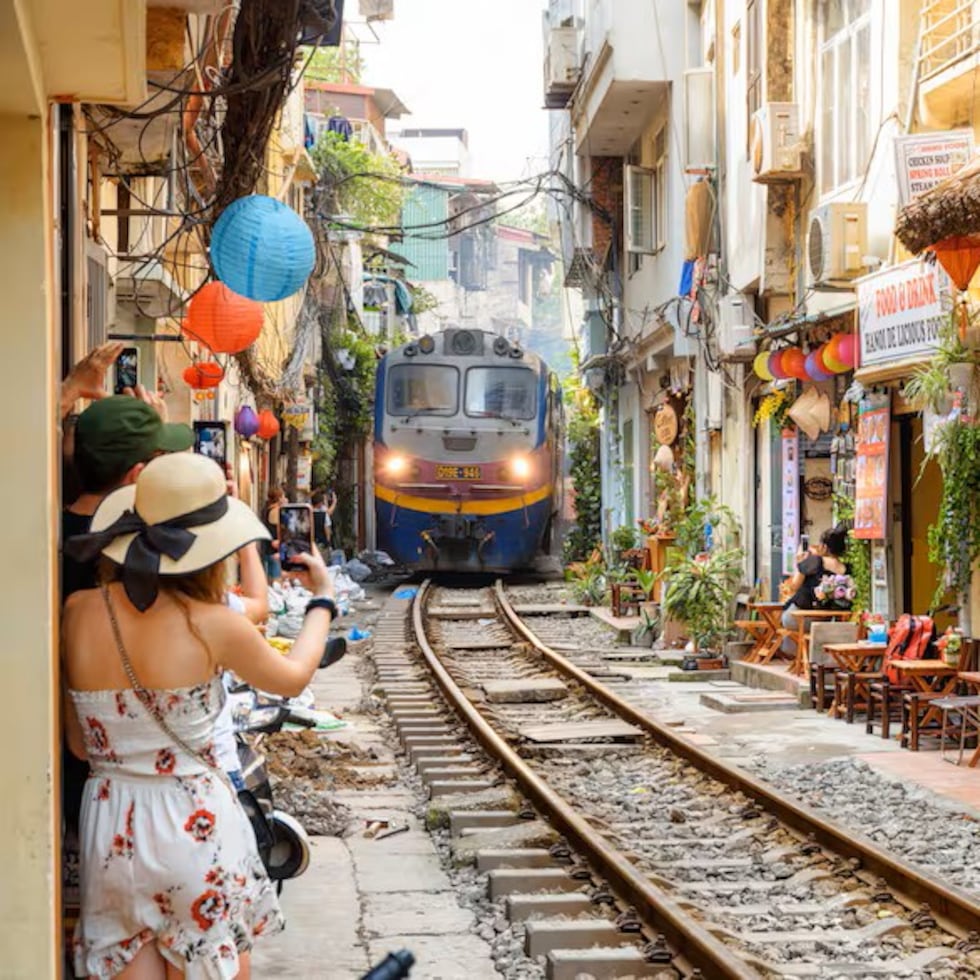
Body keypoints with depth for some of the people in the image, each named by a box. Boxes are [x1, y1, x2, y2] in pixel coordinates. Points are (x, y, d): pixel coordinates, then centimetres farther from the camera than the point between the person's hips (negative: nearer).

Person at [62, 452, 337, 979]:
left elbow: (79, 742, 3)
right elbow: (292, 678, 6)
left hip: (112, 828, 3)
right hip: (195, 824, -3)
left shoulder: (78, 613, -6)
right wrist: (323, 600, 22)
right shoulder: (212, 625, -14)